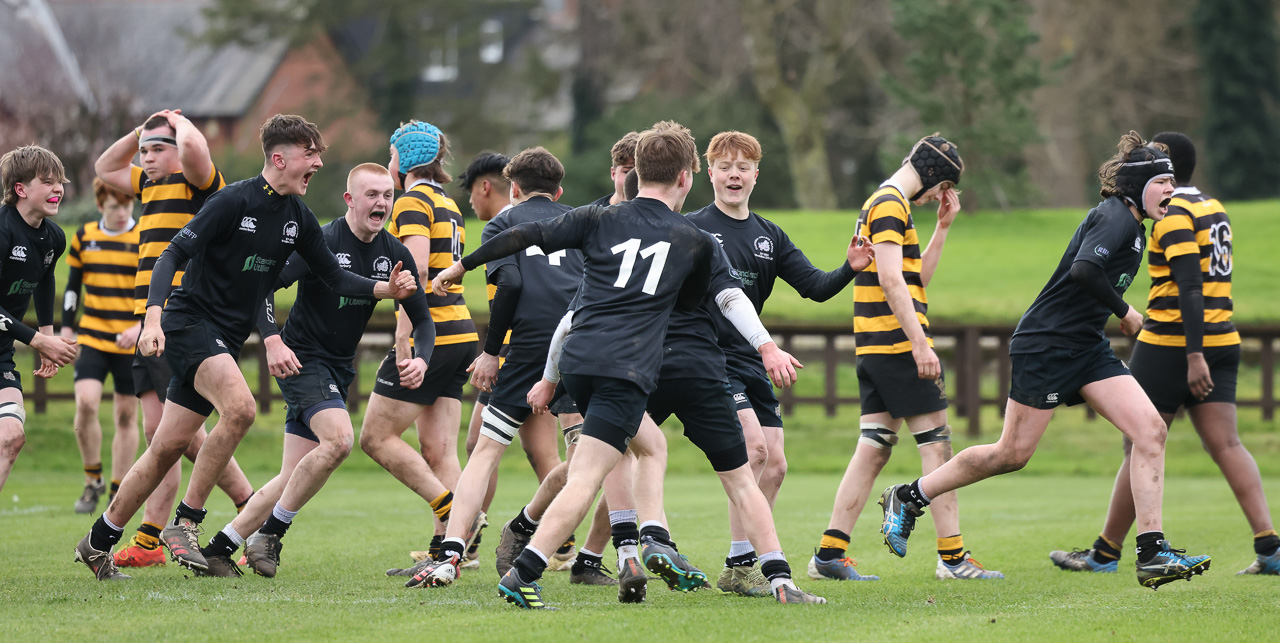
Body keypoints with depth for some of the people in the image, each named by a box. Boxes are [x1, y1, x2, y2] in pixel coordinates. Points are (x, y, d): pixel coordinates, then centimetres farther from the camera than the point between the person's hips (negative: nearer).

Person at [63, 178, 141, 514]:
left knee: (126, 416, 2)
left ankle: (117, 493, 13)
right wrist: (67, 328, 10)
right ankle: (93, 481, 2)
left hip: (133, 344, -1)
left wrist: (141, 327, -18)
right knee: (85, 402, -16)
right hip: (92, 338, 1)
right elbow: (72, 286, 16)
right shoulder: (84, 237, 6)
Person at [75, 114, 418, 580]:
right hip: (190, 322, -7)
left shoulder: (299, 218, 7)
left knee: (169, 446, 6)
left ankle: (99, 543, 18)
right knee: (240, 406, -30)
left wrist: (385, 289, -6)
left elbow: (334, 277, 12)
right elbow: (174, 254, -18)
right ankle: (184, 523, -20)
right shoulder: (235, 200, -15)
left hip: (227, 340, 7)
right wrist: (153, 317, -31)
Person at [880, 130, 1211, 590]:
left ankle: (1152, 553, -11)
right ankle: (908, 497, 16)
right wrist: (1124, 312, -18)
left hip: (1086, 346, 9)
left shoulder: (1129, 223, 15)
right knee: (1012, 453, -3)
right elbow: (1084, 269, -31)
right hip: (1045, 343, -9)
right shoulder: (1115, 217, -14)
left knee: (1150, 430, -7)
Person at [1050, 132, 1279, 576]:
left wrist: (1194, 356, -26)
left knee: (1140, 448, 1)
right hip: (1222, 340, 8)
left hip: (1170, 345, -8)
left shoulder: (1173, 214, -12)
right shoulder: (1214, 210, 14)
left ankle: (1106, 553, 10)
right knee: (1226, 445, 1)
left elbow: (1190, 286, -21)